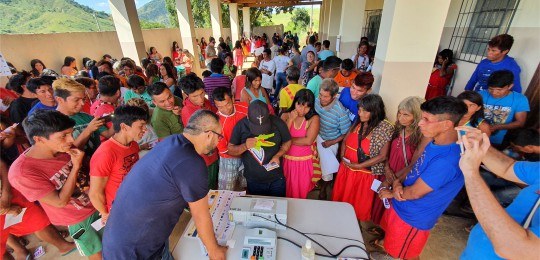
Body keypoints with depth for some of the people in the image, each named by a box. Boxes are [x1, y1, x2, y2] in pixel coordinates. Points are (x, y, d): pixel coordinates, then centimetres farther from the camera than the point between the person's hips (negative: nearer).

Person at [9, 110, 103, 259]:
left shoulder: (63, 149, -16)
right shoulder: (22, 172, -29)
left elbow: (85, 169, 5)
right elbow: (60, 202, -24)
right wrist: (75, 167, -29)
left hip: (97, 204, 4)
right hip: (77, 219, -4)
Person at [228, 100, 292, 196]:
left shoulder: (278, 123, -16)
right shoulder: (241, 125, -14)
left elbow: (287, 142, 0)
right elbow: (230, 150, -5)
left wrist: (278, 155, -17)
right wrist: (245, 146, -24)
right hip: (253, 181, 1)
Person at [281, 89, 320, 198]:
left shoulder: (314, 119, -10)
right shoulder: (285, 116, -4)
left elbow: (308, 141, -20)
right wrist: (291, 120, -18)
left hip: (304, 162, -1)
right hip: (286, 160, 2)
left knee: (301, 192, 17)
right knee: (285, 191, 19)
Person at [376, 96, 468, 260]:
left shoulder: (447, 161, -35)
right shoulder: (436, 142, -6)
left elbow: (415, 193, -25)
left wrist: (391, 193, -7)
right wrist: (397, 182, -12)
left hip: (413, 217, -7)